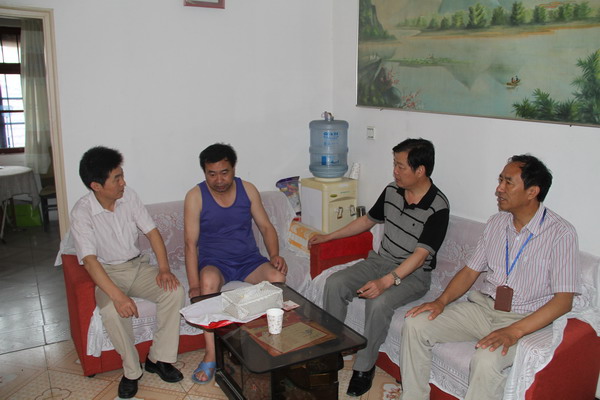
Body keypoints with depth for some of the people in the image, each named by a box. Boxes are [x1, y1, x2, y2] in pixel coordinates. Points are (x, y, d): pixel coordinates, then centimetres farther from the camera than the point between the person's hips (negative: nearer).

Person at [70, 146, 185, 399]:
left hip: (138, 266, 4)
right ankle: (131, 370, -10)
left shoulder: (128, 196, -5)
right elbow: (90, 260, -26)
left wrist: (164, 269, -16)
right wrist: (117, 296, -38)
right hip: (108, 273, -4)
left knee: (175, 292, -21)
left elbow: (152, 232, -1)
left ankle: (158, 358, -5)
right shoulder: (81, 213, -18)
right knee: (112, 310, -34)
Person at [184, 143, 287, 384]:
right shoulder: (195, 196, -8)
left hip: (249, 260, 3)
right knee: (209, 280, -37)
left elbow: (266, 227, 5)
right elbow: (191, 243, -11)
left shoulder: (248, 190, 1)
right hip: (214, 262, -2)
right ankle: (210, 356, -28)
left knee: (278, 278, -27)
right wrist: (194, 286, -21)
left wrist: (275, 255, -15)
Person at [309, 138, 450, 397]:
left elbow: (421, 254, -24)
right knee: (334, 284, -14)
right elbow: (368, 220, 16)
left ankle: (364, 367, -11)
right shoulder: (391, 191, 1)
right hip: (381, 260, 6)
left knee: (378, 302, -33)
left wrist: (386, 281, -36)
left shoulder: (437, 207, -19)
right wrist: (329, 236, 19)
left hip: (414, 274, -6)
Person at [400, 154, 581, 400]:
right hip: (482, 306, 6)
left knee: (487, 360, -36)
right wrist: (442, 301, -5)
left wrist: (514, 331, -26)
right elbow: (470, 271, 12)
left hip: (525, 319, -6)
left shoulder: (561, 234, -12)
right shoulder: (496, 223, 7)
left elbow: (563, 299, -16)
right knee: (415, 325, -11)